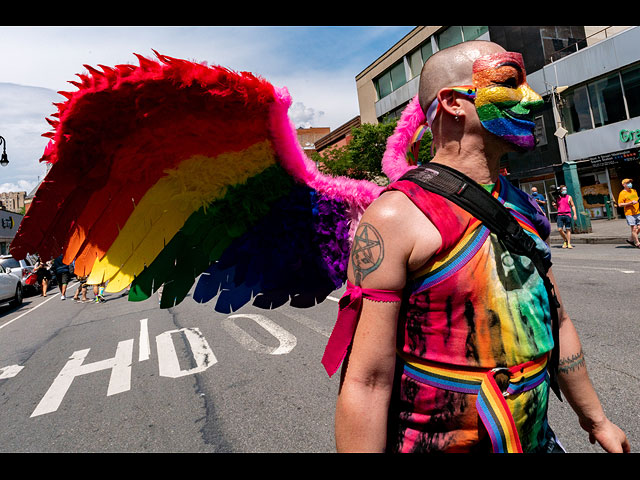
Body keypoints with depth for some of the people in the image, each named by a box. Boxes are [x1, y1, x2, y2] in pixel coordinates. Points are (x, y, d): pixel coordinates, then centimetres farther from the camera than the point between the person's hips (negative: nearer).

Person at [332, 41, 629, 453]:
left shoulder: (525, 207, 2)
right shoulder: (396, 217, -23)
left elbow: (555, 322, 12)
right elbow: (366, 383, -23)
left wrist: (595, 419, 19)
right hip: (438, 442, -6)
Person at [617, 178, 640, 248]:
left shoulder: (634, 191, 15)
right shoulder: (622, 193, -6)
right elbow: (620, 204, -12)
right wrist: (630, 203, -19)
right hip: (629, 213, -7)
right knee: (634, 228, -5)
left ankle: (631, 240, 21)